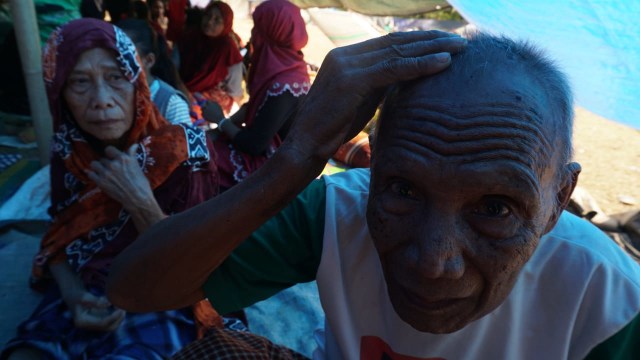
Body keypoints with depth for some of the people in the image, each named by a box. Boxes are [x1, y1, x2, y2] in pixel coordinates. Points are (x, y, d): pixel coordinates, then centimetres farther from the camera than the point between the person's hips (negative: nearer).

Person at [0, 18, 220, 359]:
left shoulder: (183, 149, -15)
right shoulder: (67, 152, -2)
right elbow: (58, 239, 6)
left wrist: (140, 203, -25)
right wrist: (73, 296, -14)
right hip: (84, 291, 4)